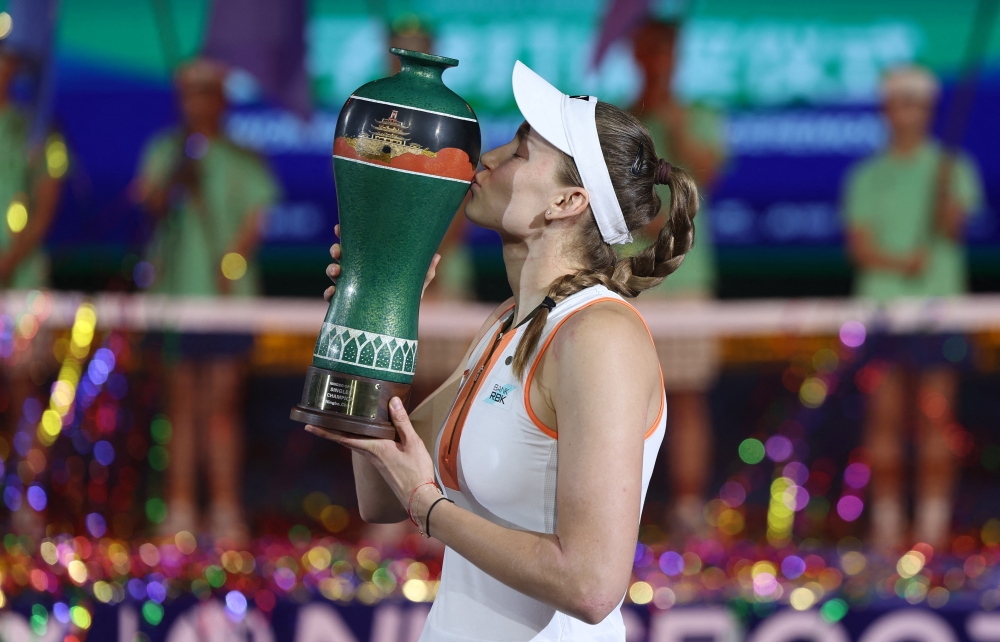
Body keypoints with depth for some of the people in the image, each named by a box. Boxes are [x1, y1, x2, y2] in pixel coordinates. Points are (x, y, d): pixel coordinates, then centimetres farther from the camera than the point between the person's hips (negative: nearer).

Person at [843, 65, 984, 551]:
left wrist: (946, 187, -28)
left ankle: (934, 520, 0)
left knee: (935, 416, -3)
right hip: (880, 304, 2)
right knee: (884, 417, 1)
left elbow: (952, 225, -9)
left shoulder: (951, 168, 6)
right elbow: (859, 245, 2)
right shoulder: (867, 177, 11)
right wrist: (901, 263, -16)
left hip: (938, 304, -2)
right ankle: (886, 522, 6)